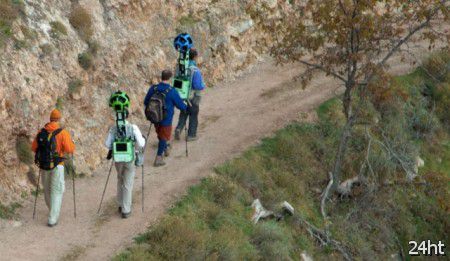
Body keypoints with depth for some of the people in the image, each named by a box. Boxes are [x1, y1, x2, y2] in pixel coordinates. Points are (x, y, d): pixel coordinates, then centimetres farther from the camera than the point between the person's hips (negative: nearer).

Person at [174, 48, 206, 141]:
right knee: (193, 116, 11)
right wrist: (203, 85, -3)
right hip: (193, 97, -5)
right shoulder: (195, 70, -25)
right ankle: (191, 135, 19)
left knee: (183, 114, 21)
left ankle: (179, 129, 1)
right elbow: (198, 86, -25)